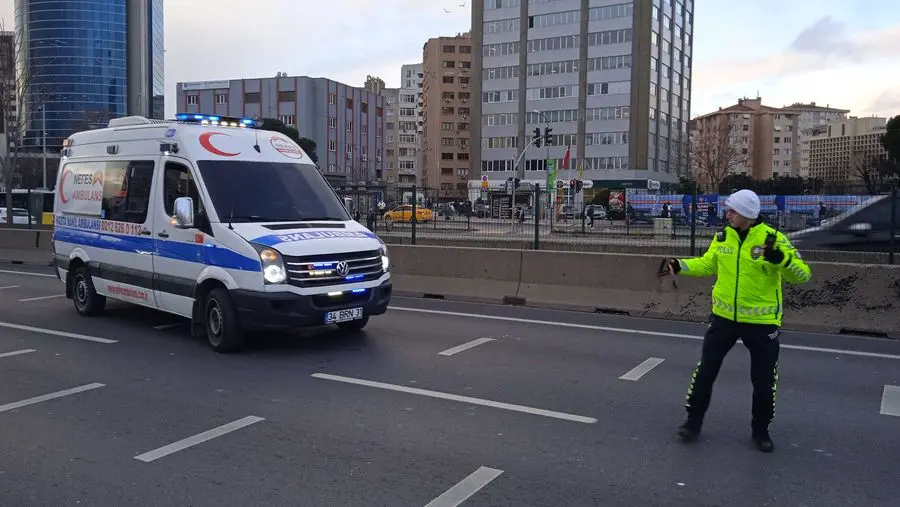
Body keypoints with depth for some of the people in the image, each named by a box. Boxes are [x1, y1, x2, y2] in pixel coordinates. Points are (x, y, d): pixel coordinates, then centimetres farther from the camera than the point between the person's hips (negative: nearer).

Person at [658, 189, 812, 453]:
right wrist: (679, 266, 1)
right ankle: (694, 421, 22)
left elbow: (802, 275, -18)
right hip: (724, 316, 3)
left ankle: (760, 429, 31)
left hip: (761, 321, -3)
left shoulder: (773, 239, -15)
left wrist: (782, 259, -37)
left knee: (764, 379, 9)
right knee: (706, 370, 7)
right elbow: (708, 264, 14)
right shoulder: (723, 237, -1)